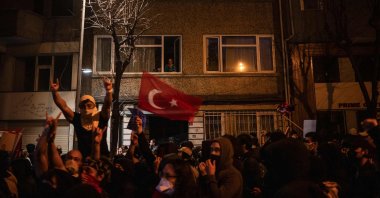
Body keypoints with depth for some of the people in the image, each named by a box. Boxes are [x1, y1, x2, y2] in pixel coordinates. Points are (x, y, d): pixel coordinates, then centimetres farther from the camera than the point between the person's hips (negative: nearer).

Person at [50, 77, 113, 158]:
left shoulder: (100, 117, -4)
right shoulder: (77, 119, 2)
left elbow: (107, 105, -20)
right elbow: (63, 106, -5)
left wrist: (108, 91, -38)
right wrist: (54, 92, -19)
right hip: (83, 157, 2)